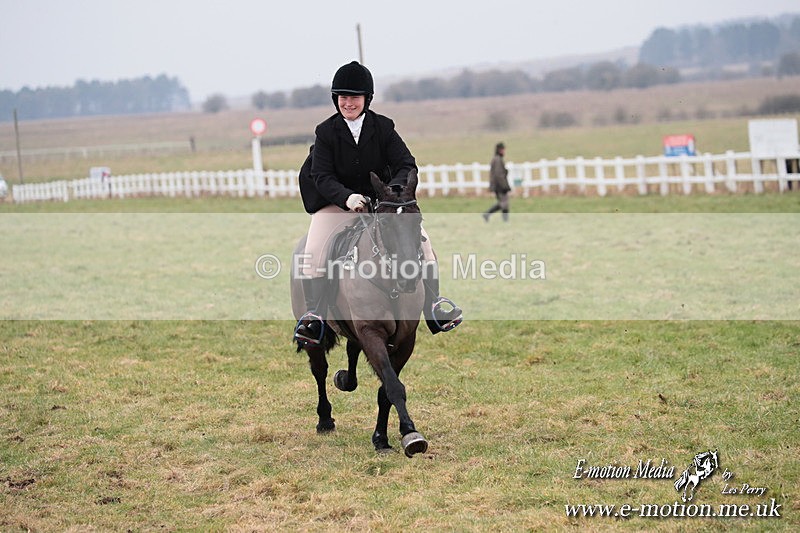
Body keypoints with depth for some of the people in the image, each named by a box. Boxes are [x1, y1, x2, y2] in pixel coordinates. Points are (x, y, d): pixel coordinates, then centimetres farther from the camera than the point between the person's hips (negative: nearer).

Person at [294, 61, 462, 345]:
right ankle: (313, 314, -14)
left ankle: (434, 305, -6)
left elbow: (407, 165, -6)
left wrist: (394, 188, -29)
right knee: (313, 251, -22)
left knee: (420, 238, -16)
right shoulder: (326, 132, -3)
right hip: (336, 204, -1)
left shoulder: (383, 127, 0)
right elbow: (322, 177, -12)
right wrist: (347, 197, -31)